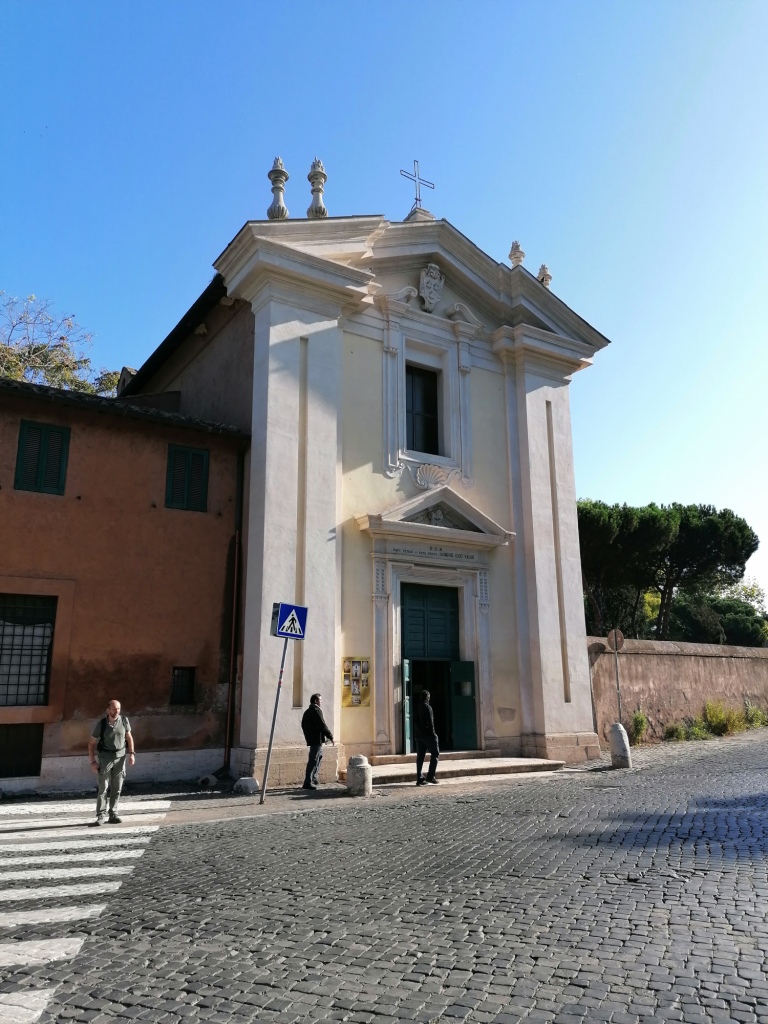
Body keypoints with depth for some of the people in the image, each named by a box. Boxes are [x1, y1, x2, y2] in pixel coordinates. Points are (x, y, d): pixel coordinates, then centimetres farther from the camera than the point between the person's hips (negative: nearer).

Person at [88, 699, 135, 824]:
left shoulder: (124, 720, -6)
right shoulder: (101, 724, -11)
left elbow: (129, 737, 7)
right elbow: (92, 743, -2)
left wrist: (131, 753, -2)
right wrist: (93, 762, -8)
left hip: (120, 757, 2)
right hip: (105, 758, -2)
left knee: (117, 788, 3)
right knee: (103, 788, -7)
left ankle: (113, 814, 10)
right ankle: (100, 816, -4)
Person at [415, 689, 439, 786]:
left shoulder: (416, 707, 9)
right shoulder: (427, 707, -12)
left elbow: (415, 722, 12)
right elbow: (430, 722, -15)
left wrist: (415, 734, 17)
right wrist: (433, 733, -10)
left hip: (418, 735, 7)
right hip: (427, 734, -7)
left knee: (420, 756, 8)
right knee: (435, 753, 4)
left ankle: (419, 778, 7)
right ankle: (430, 776, -2)